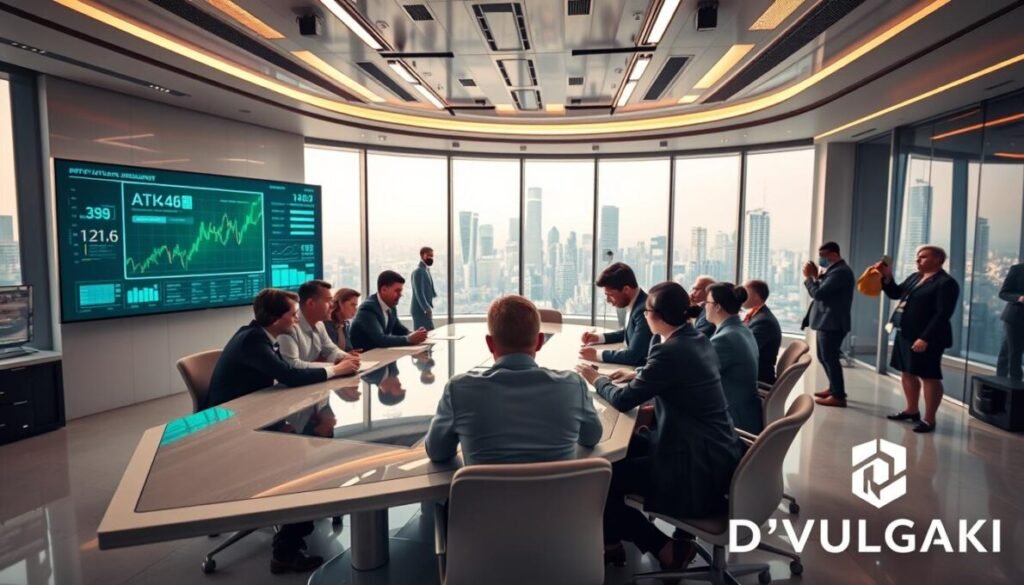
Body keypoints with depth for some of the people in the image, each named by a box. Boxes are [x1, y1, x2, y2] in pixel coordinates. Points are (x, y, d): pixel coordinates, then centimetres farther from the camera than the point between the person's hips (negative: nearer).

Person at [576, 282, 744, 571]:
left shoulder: (671, 351, -23)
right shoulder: (698, 340, 5)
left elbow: (624, 401, -14)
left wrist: (597, 380, 4)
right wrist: (636, 376, 17)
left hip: (698, 466, -10)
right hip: (714, 451, 10)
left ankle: (665, 547, 11)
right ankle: (612, 541, 25)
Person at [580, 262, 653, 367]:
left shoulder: (644, 310, -26)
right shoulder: (634, 302, 1)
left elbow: (633, 355, -27)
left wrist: (597, 355, -19)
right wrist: (599, 337, 6)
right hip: (635, 365, 8)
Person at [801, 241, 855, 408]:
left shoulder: (840, 272, -18)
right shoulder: (835, 270, 16)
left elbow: (818, 293, -22)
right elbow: (823, 291, 18)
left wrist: (809, 277, -8)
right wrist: (816, 276, 5)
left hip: (832, 323, -10)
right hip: (827, 322, 10)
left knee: (830, 358, -5)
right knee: (825, 357, 18)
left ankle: (838, 396, 2)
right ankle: (834, 388, 29)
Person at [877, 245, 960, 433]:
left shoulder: (946, 283, -12)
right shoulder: (914, 277, 14)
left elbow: (943, 314, -19)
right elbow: (895, 294, 24)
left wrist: (925, 338, -24)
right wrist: (887, 277, 6)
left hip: (926, 338, -9)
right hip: (905, 334, 9)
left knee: (929, 377, -2)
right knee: (907, 373, 16)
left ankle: (929, 419, 5)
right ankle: (912, 410, 29)